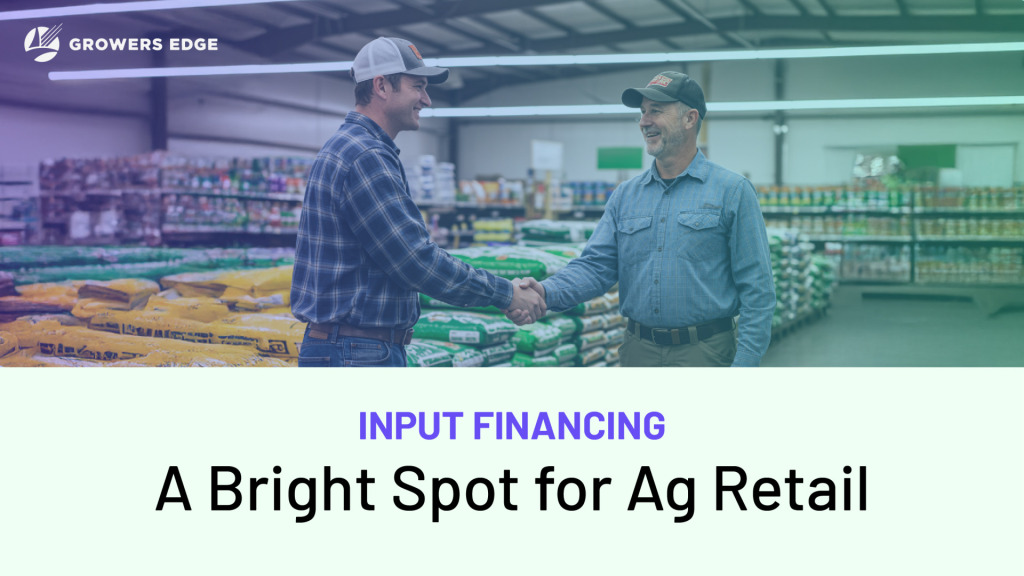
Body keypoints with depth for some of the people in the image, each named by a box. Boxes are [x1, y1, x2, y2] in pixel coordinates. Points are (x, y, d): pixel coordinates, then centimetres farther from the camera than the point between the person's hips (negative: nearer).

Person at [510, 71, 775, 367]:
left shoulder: (732, 191, -4)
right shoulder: (625, 195, 9)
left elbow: (756, 287, -6)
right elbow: (597, 265, 3)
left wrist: (745, 363, -14)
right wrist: (548, 292, -17)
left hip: (705, 353, -4)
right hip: (639, 350, 4)